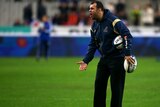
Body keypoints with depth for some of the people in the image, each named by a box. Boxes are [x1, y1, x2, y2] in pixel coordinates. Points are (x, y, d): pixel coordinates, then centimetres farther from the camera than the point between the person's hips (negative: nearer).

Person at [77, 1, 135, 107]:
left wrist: (127, 54, -31)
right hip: (104, 59, 7)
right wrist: (86, 61, 4)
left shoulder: (113, 21, -16)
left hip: (117, 58, -7)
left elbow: (127, 35, -23)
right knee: (99, 85, 6)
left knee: (116, 88, -3)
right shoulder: (94, 25, 9)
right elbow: (93, 45, 14)